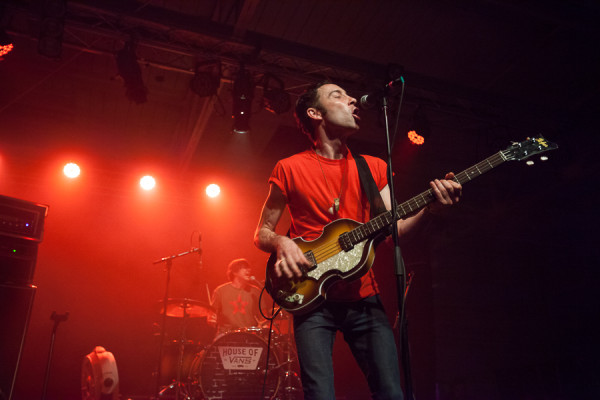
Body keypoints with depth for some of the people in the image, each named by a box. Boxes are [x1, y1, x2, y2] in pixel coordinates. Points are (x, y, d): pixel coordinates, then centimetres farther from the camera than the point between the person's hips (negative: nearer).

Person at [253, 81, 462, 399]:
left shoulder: (373, 168, 11)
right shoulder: (289, 169, 0)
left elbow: (393, 229, 4)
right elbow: (261, 233, 5)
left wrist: (429, 209, -14)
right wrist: (282, 242, -17)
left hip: (364, 297, 4)